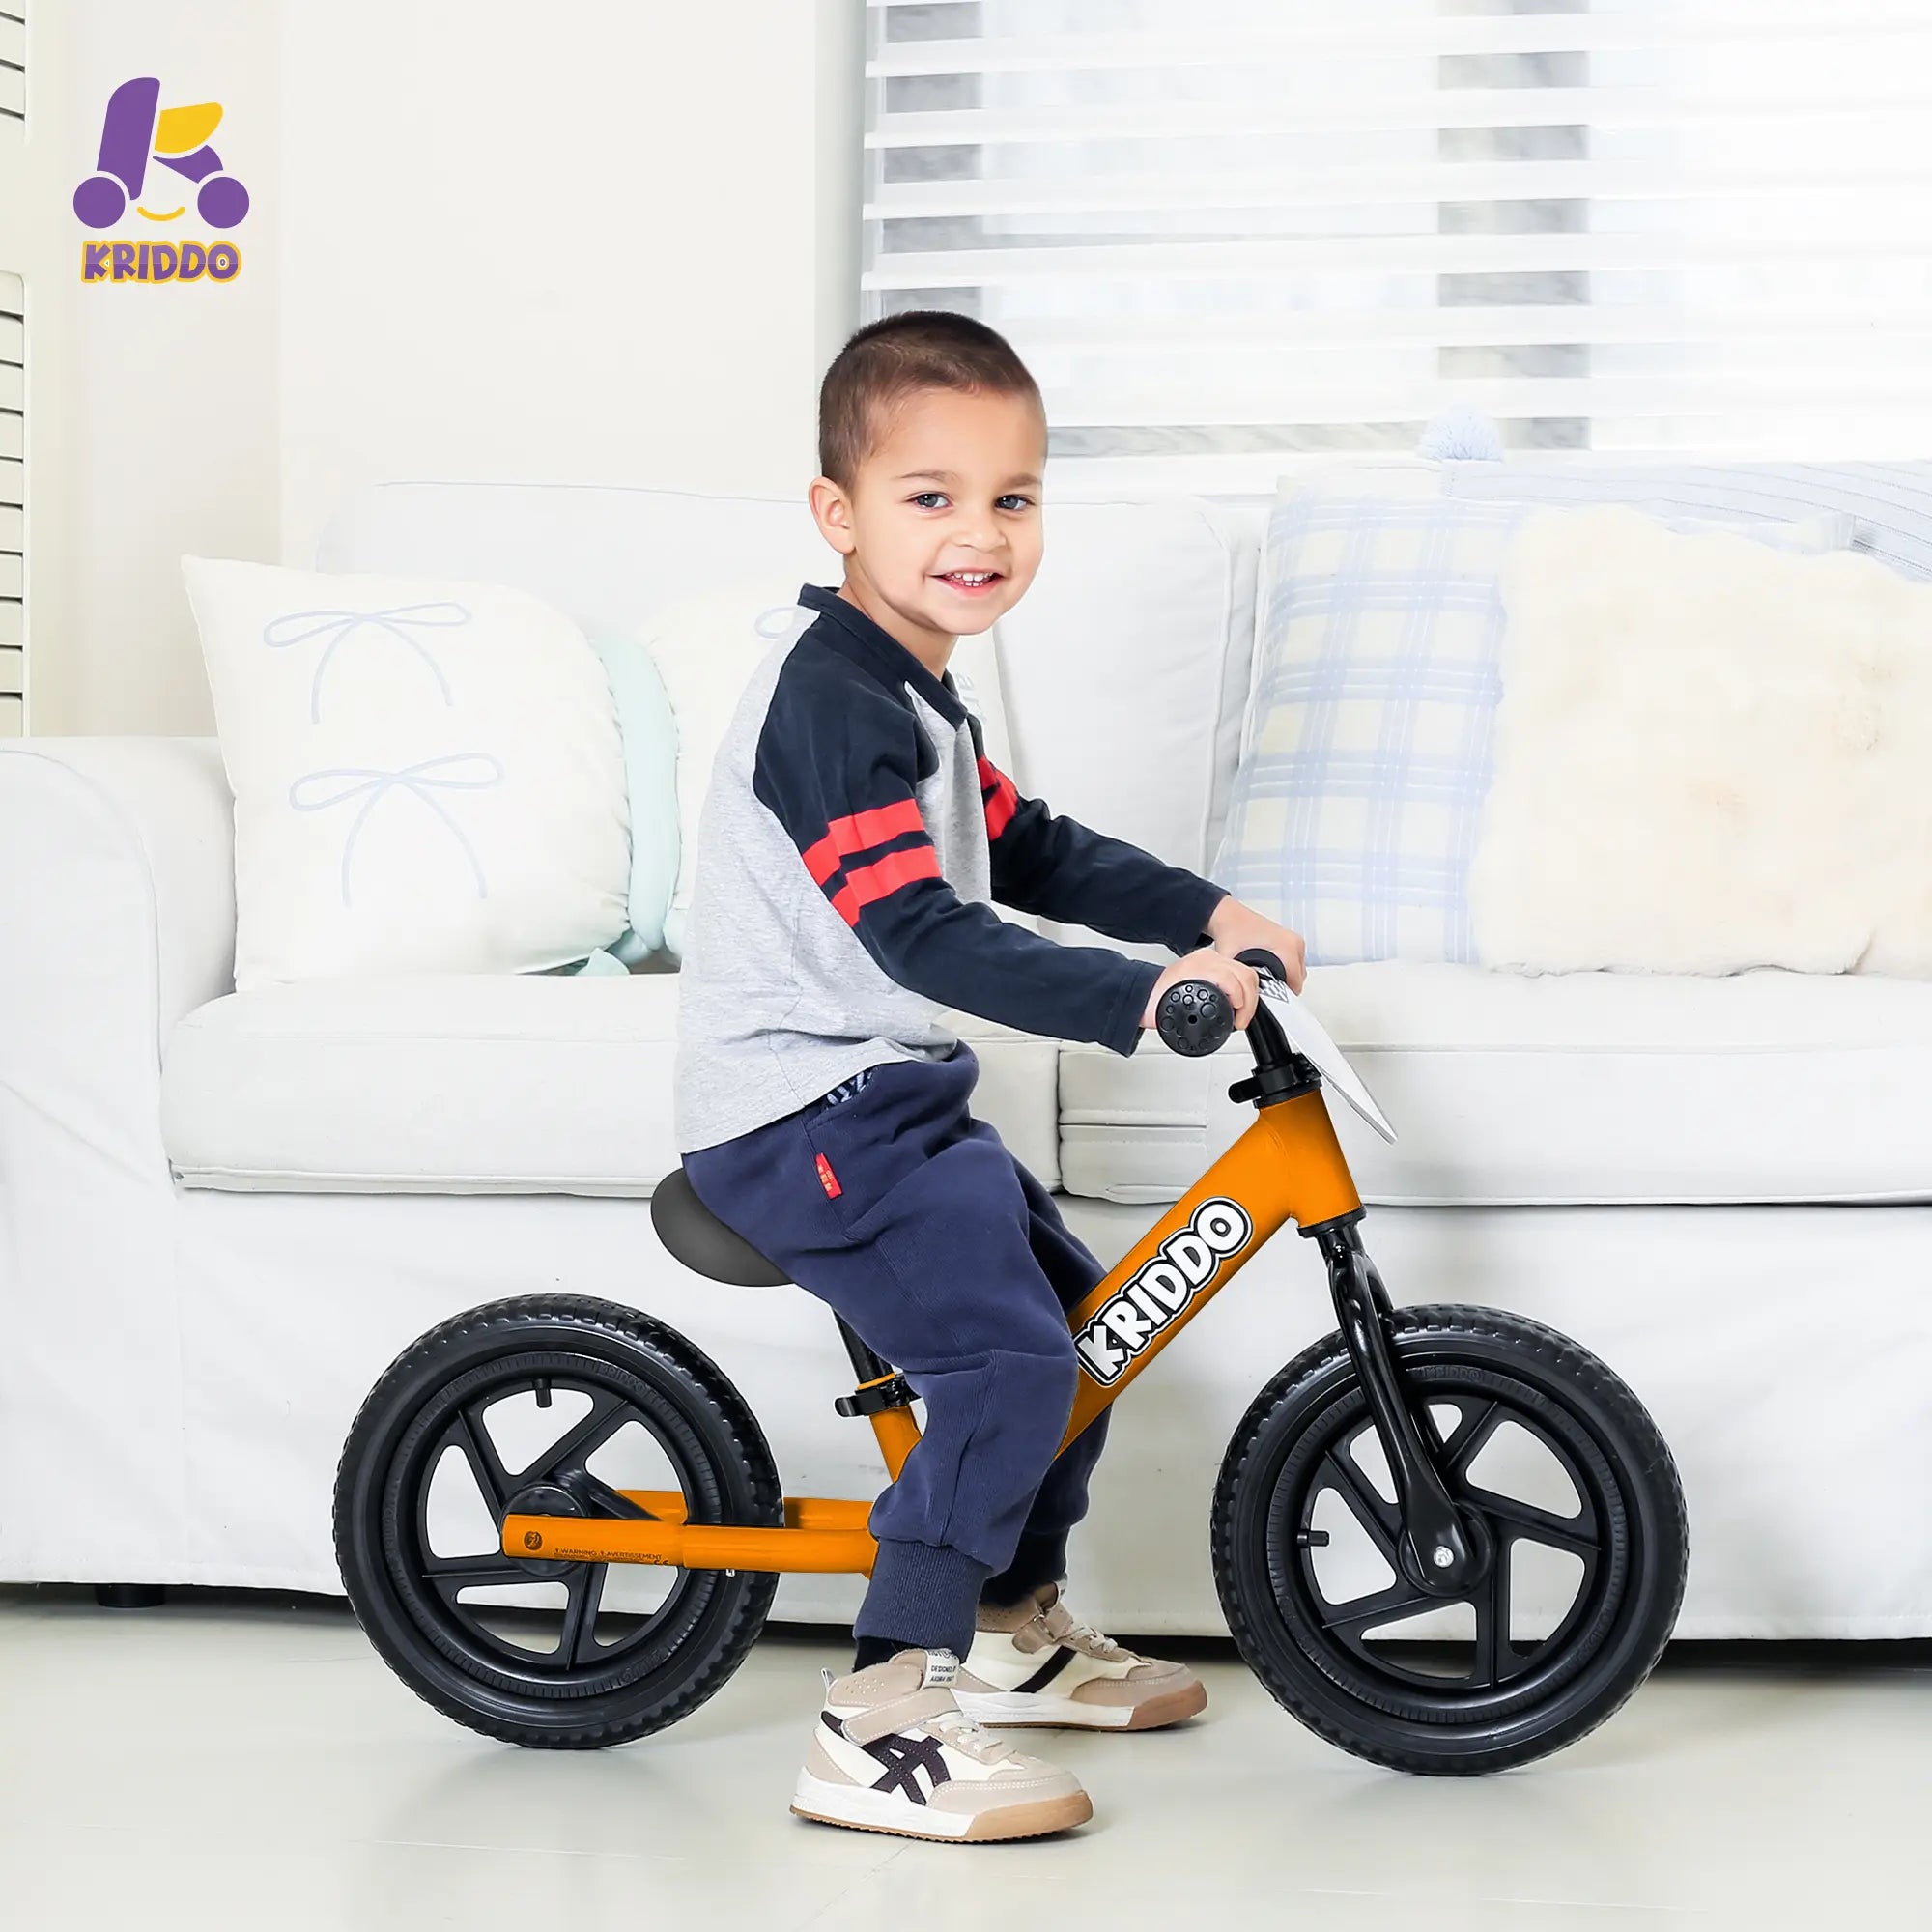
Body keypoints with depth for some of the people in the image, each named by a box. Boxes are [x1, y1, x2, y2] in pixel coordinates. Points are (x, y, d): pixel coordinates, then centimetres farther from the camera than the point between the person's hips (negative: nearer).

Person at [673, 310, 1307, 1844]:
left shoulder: (912, 693, 14)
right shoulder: (832, 707, -20)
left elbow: (1029, 852, 21)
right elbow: (924, 936, -30)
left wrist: (1205, 913, 8)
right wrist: (1142, 995, -37)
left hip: (884, 1096, 11)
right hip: (808, 1110, -11)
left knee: (1073, 1307, 20)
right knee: (1003, 1358, -21)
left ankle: (1016, 1629, 37)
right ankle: (882, 1723, -19)